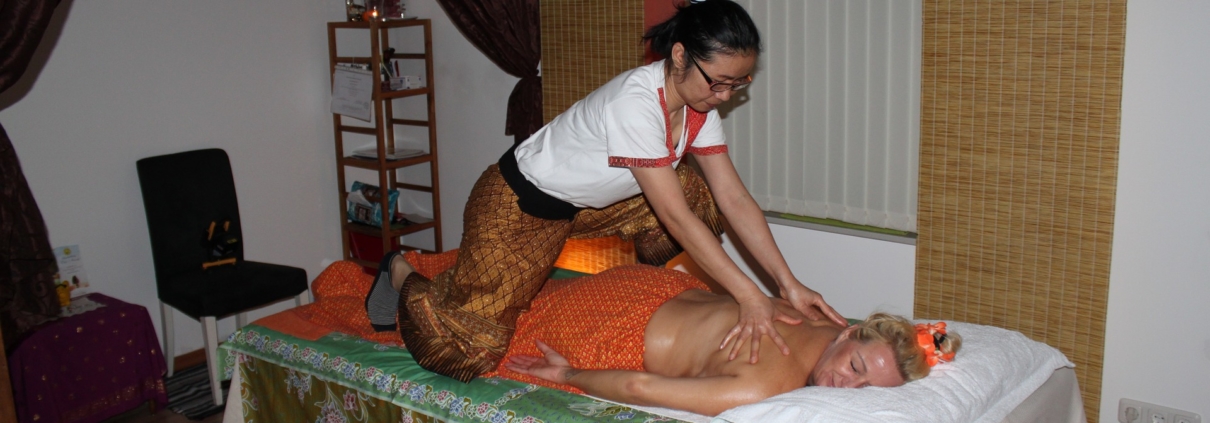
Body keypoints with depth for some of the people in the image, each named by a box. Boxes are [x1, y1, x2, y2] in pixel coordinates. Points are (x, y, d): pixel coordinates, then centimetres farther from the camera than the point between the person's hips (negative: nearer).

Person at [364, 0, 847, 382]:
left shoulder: (698, 104, -8)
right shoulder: (635, 101, -33)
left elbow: (735, 199, -8)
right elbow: (675, 217, -34)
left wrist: (789, 282, -16)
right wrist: (749, 296, -34)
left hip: (584, 202, 8)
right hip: (518, 206, -8)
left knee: (697, 194, -4)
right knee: (473, 349, -14)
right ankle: (403, 275, 14)